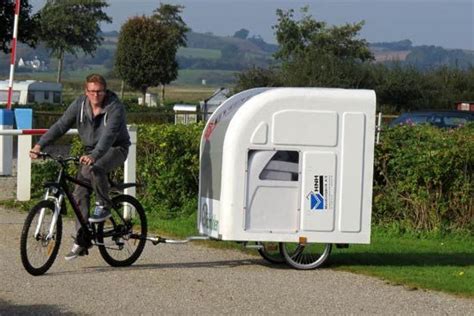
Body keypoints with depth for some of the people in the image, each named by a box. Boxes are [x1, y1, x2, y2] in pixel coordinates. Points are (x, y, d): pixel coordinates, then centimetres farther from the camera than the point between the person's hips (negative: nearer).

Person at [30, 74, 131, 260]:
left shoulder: (115, 107, -21)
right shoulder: (79, 105, -5)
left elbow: (109, 135, -35)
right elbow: (61, 125, -9)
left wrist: (94, 156, -51)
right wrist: (40, 145, -22)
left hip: (115, 149, -5)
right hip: (91, 151, 5)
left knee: (94, 168, -37)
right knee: (80, 194, -7)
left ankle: (104, 206, -14)